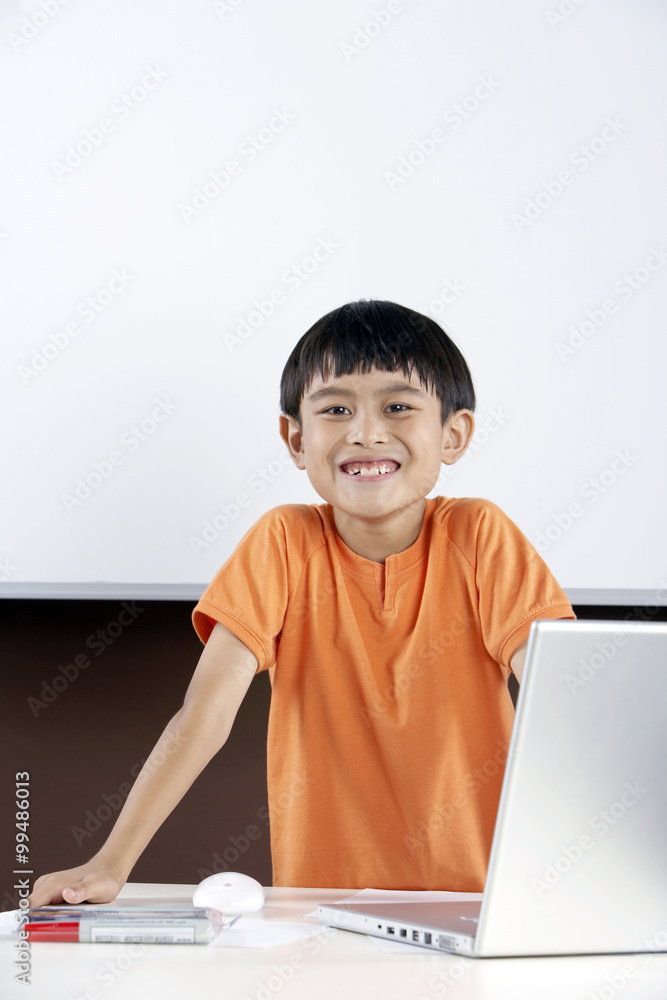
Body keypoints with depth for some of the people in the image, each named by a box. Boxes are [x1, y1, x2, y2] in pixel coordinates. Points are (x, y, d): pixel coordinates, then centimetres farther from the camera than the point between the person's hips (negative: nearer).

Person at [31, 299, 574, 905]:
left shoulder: (479, 536, -6)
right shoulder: (287, 542, -5)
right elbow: (206, 711, -12)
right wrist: (111, 864, -23)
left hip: (475, 896, 0)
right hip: (319, 901, 1)